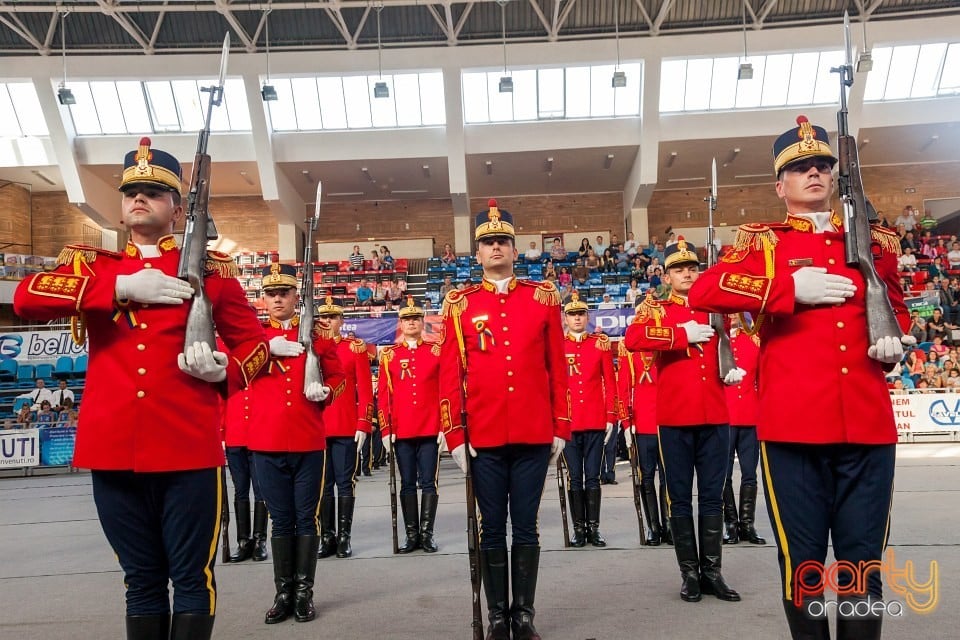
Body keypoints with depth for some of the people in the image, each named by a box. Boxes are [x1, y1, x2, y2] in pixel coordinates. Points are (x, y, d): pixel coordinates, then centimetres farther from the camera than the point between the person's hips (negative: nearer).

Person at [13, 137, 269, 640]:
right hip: (113, 448, 3)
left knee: (192, 579, 5)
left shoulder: (209, 268, 6)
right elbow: (26, 297, -7)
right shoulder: (91, 263, 12)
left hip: (188, 447, -2)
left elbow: (254, 341, 9)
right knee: (141, 580, 15)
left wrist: (224, 370, -12)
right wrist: (121, 286, -15)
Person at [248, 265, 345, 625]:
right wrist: (268, 348, -20)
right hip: (266, 443, 0)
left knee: (306, 518, 7)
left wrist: (325, 392, -12)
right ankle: (283, 592, 21)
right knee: (280, 520, 10)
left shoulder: (316, 333, 6)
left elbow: (337, 377, 9)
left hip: (309, 441, 0)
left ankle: (304, 592, 19)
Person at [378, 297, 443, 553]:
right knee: (407, 484, 7)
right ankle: (411, 534, 16)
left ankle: (427, 533, 11)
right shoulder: (389, 355, 6)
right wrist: (385, 430, -1)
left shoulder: (437, 351, 4)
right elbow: (383, 394, 5)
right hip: (401, 431, 1)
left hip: (431, 429, -1)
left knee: (428, 482, 3)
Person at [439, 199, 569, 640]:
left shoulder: (543, 298, 6)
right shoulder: (459, 305, 3)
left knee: (526, 528, 10)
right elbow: (449, 374, 1)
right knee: (492, 529, 9)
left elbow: (557, 368, 6)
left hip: (534, 435, 1)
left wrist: (561, 427, 4)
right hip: (484, 438, 0)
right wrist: (454, 435, -3)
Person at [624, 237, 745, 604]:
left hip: (715, 416, 3)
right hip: (674, 418, -3)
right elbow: (633, 339, -19)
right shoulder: (655, 309, 1)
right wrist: (683, 335, -18)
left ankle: (712, 572, 20)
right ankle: (690, 573, 16)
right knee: (680, 498, 5)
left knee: (712, 497, 9)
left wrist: (735, 370, 3)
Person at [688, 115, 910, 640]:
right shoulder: (762, 242, 5)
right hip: (794, 425, -3)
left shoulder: (875, 241, 16)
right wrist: (791, 288, -16)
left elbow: (896, 308, 29)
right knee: (802, 562, 7)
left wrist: (894, 340, 6)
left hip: (869, 424, 3)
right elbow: (703, 291, -11)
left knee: (863, 565, 11)